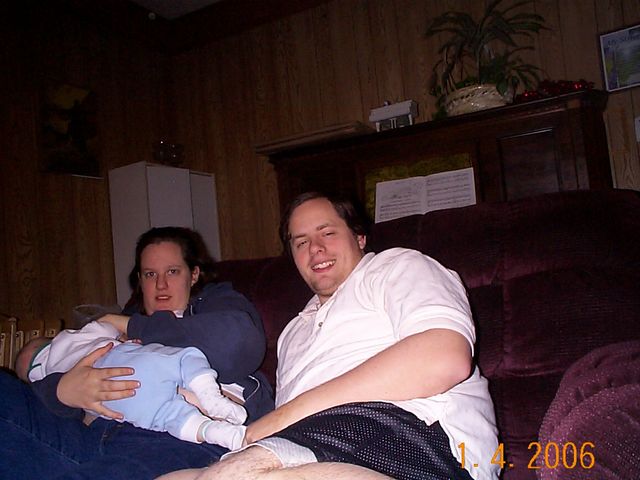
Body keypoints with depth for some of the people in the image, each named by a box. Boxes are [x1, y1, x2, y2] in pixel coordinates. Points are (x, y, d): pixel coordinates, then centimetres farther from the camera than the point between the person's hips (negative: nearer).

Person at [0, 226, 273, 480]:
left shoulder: (216, 300, 16)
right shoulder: (124, 320, 29)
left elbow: (241, 340, -12)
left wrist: (134, 327, -2)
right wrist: (62, 390, -11)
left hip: (175, 445, -6)